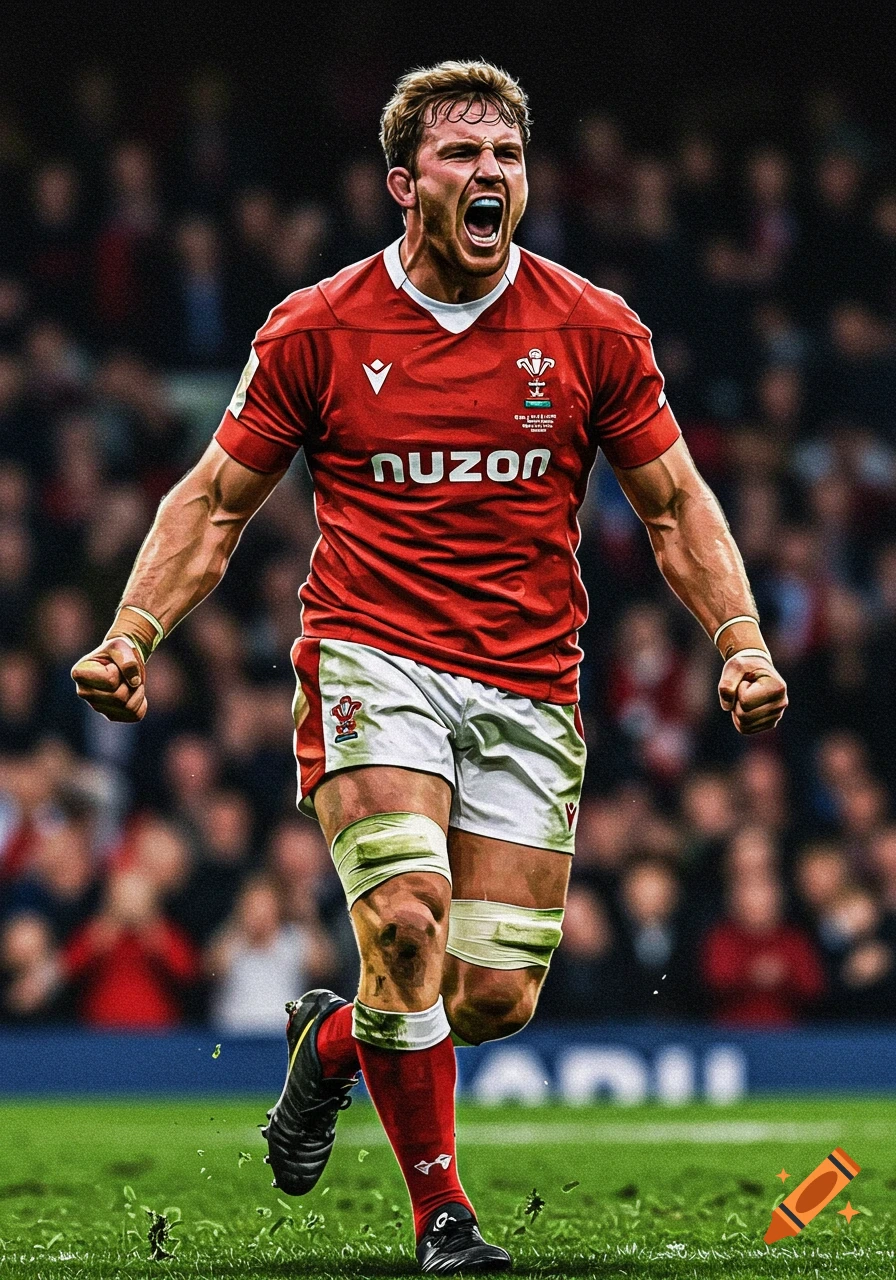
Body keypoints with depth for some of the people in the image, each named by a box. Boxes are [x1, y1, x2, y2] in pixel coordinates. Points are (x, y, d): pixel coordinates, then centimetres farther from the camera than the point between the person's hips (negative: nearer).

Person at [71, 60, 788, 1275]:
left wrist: (744, 643, -4)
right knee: (405, 917, -25)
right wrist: (134, 632, -6)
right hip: (371, 660, -2)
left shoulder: (593, 329, 3)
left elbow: (676, 504, 10)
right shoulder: (316, 330, 0)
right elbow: (216, 500, 8)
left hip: (528, 692, 2)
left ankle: (334, 1040, 32)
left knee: (499, 993, -3)